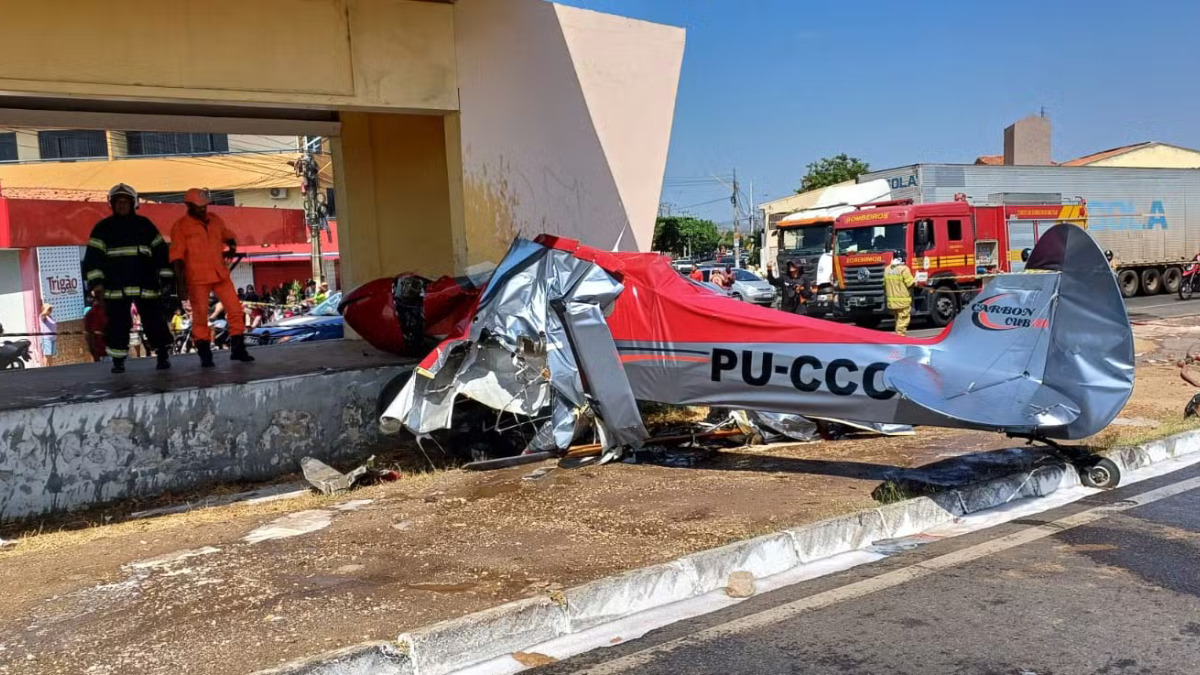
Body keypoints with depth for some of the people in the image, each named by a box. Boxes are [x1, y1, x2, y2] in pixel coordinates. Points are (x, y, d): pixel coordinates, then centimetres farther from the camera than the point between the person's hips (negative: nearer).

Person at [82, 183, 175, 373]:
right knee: (117, 324, -1)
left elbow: (160, 251, 11)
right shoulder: (103, 228, 7)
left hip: (146, 285, 0)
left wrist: (165, 277, 6)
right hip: (116, 288, 0)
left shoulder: (144, 225, 11)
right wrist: (96, 280, -8)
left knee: (154, 321, -2)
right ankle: (118, 360, 9)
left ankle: (163, 355, 9)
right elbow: (93, 256, 3)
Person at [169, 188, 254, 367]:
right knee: (200, 315, 1)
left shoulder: (215, 220, 11)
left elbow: (226, 235, 28)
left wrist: (232, 245, 6)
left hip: (220, 274, 5)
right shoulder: (181, 226, -3)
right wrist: (179, 278, -13)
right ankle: (205, 355, 11)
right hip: (197, 278, -4)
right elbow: (177, 255, -5)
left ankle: (238, 350, 11)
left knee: (236, 311, 1)